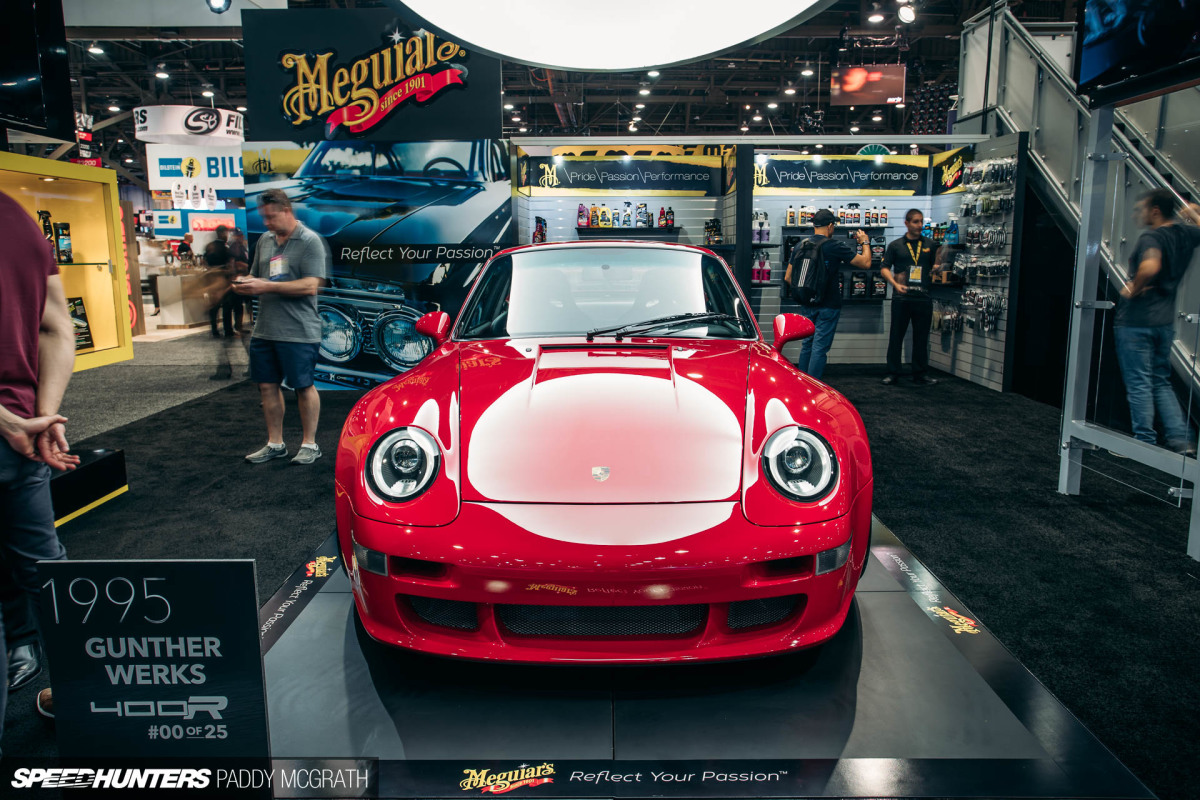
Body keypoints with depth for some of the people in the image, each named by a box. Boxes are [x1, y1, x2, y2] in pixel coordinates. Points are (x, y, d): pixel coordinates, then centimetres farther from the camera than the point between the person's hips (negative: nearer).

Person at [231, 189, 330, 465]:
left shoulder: (310, 241, -7)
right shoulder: (265, 240, 15)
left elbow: (311, 286, -17)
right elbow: (256, 275, 24)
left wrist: (267, 286, -19)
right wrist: (245, 283, 0)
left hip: (298, 331, -7)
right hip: (264, 329, 7)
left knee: (303, 386, 2)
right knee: (267, 385, 11)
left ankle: (310, 444, 15)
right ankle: (275, 444, 24)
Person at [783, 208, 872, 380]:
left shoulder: (799, 246, 4)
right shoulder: (835, 246, -13)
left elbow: (788, 278, 8)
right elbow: (866, 263, -7)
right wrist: (865, 242, 9)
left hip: (806, 305, 6)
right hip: (828, 306, -6)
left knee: (807, 344, 16)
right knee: (820, 348, -2)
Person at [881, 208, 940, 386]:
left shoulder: (929, 245, 11)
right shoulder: (895, 245, 6)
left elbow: (936, 266, 19)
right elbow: (884, 268, 2)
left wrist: (936, 270, -5)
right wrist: (895, 284, -13)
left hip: (923, 298, 2)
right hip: (901, 298, -2)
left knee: (921, 338, 6)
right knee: (896, 336, 3)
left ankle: (920, 374, 15)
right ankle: (893, 373, 11)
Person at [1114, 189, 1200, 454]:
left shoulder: (1151, 238, -16)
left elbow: (1150, 266, -36)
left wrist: (1134, 288, -19)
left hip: (1136, 321, -8)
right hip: (1165, 321, 8)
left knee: (1138, 384, 1)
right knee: (1162, 383, 17)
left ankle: (1145, 442, 6)